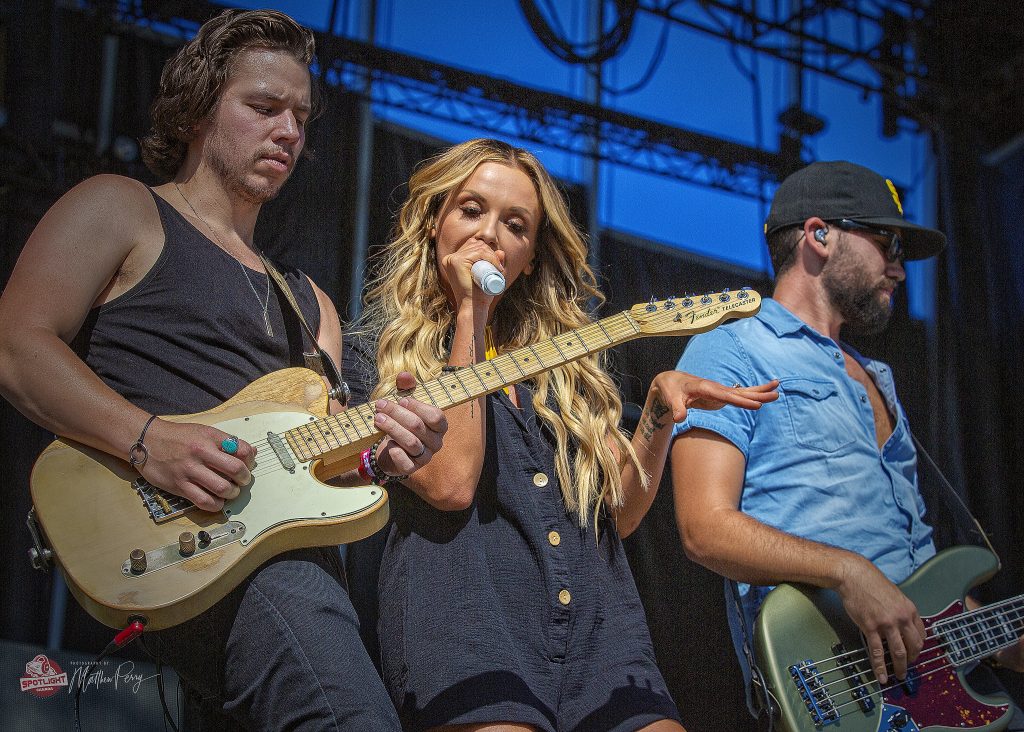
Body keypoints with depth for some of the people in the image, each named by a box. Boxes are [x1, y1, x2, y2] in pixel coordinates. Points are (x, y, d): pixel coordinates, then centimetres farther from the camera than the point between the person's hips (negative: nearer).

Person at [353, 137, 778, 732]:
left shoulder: (567, 357, 20)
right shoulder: (386, 345, 8)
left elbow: (618, 513, 17)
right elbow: (450, 482, -11)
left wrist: (661, 410, 1)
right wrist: (469, 314, -4)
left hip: (598, 623, 4)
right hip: (466, 613, -4)